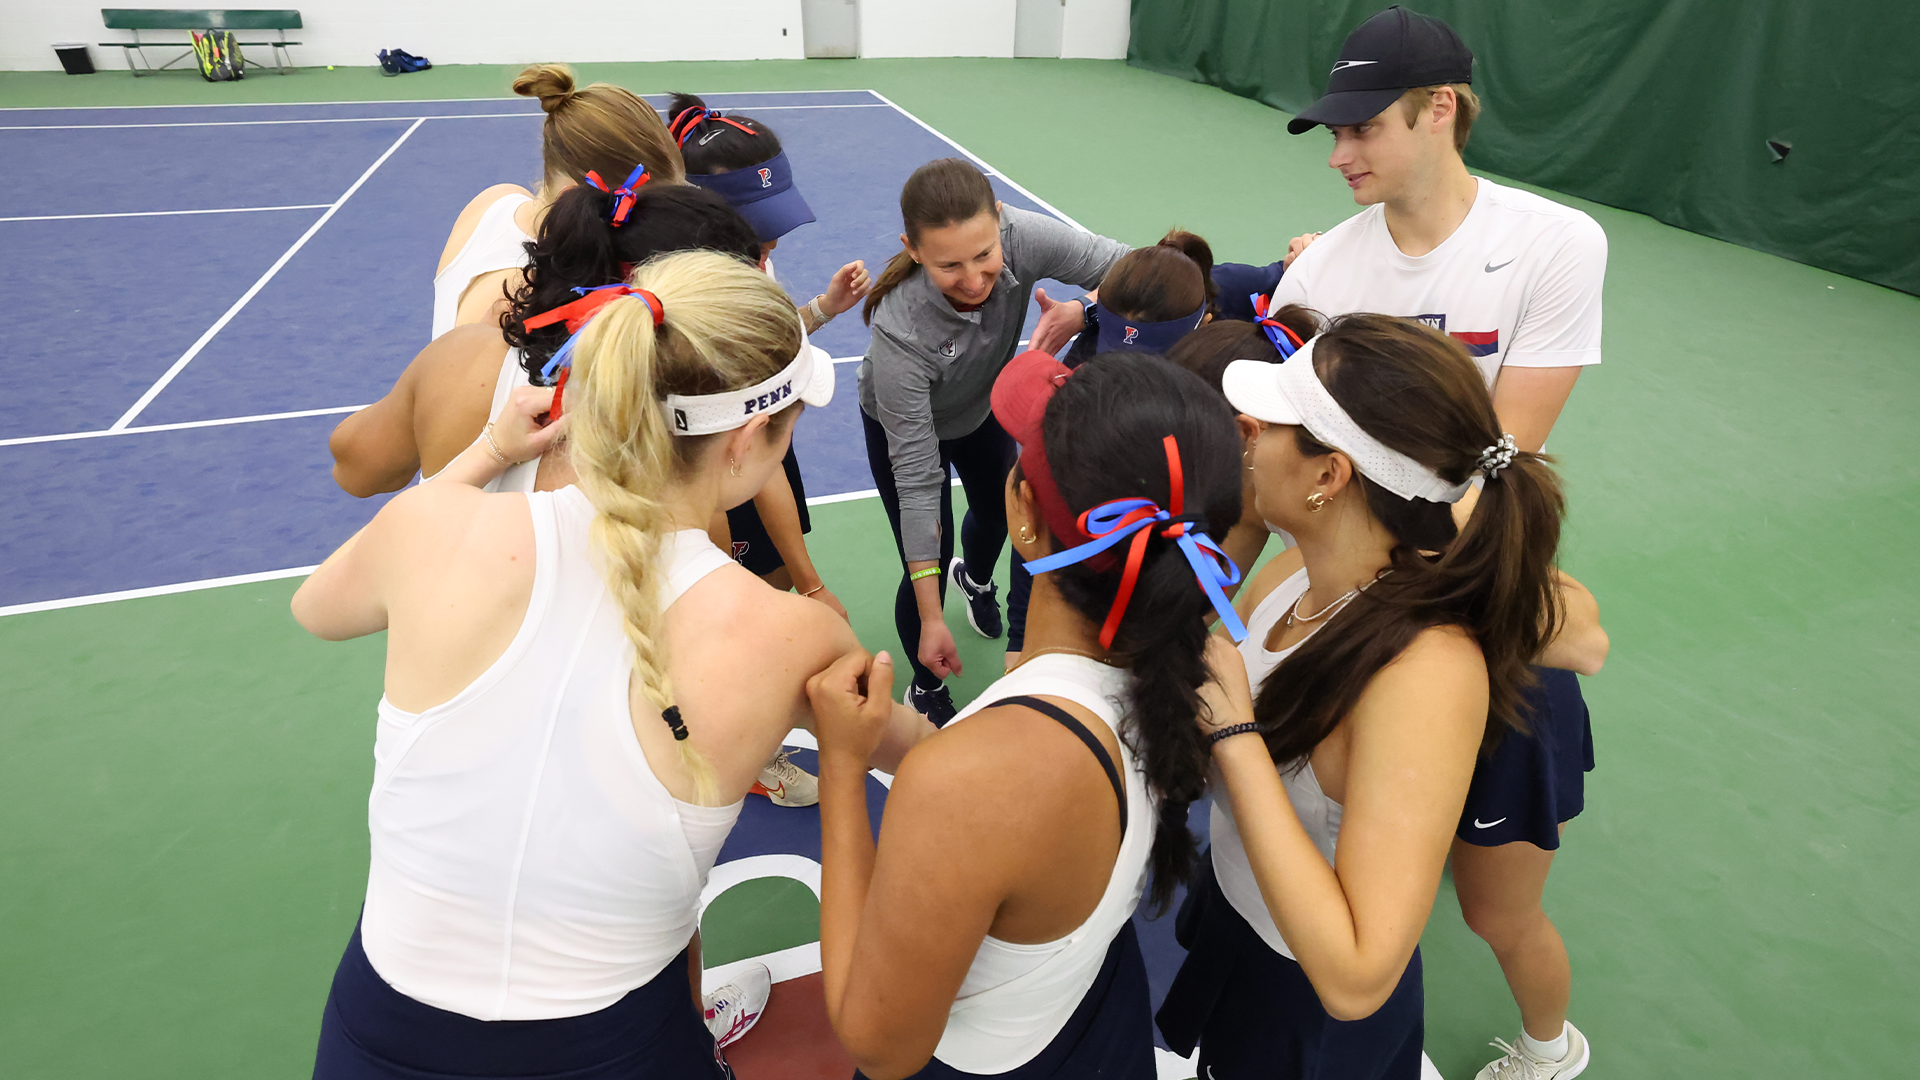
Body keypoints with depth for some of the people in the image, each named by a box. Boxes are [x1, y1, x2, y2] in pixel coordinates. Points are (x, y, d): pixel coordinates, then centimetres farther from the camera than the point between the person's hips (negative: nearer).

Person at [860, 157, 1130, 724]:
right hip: (903, 423, -4)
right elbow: (916, 479, -38)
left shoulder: (1019, 238, -38)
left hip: (986, 405, 5)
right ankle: (926, 689, 31)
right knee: (928, 566, -2)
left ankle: (976, 578, 67)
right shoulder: (900, 331, -45)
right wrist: (931, 619, -34)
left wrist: (1081, 314, -50)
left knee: (996, 510, 28)